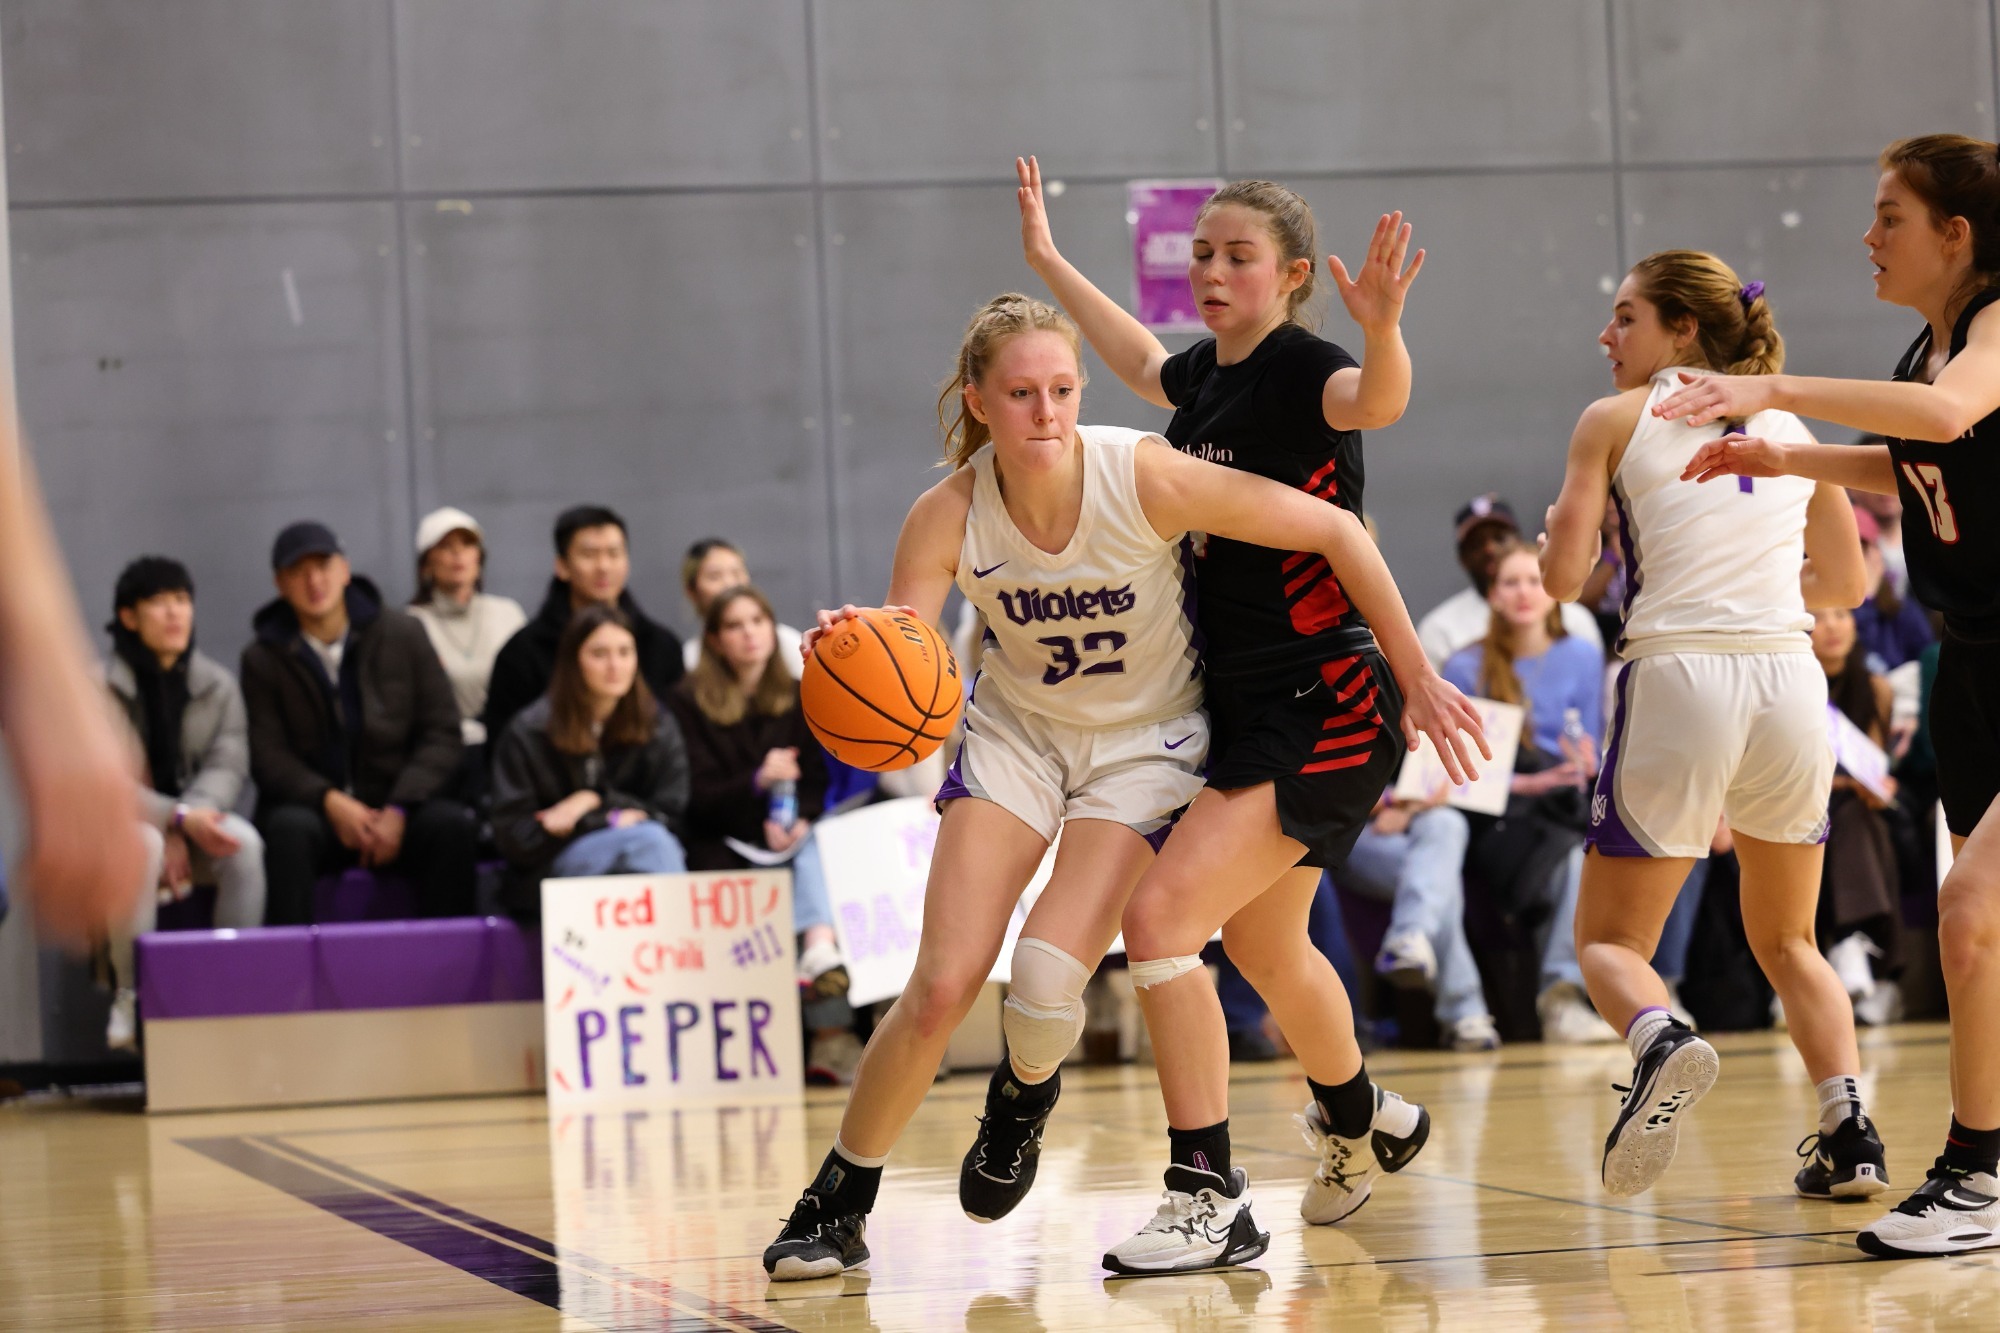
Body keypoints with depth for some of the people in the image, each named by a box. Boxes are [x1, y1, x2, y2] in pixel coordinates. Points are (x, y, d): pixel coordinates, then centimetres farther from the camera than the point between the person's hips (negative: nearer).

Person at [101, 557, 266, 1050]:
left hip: (194, 822, 3)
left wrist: (182, 829, -21)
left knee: (245, 843, -31)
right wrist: (177, 818, -27)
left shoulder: (218, 685, 4)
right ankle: (130, 998, -26)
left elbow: (228, 765, -4)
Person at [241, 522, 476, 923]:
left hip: (396, 805, 1)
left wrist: (398, 810, -13)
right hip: (311, 807, -1)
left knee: (454, 825, -29)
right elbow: (269, 755, -3)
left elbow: (442, 735, 1)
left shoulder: (404, 634, 4)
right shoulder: (263, 659, 3)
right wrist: (329, 801, -21)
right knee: (289, 829, -35)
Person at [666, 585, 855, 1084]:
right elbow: (698, 796, -6)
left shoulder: (798, 699, 14)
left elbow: (817, 781, 7)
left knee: (812, 851, -33)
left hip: (789, 837, 3)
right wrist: (757, 781, -25)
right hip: (721, 848, -3)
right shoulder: (689, 704, 3)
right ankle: (831, 1025, -42)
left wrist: (798, 820, -16)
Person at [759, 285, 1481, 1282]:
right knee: (941, 986, -10)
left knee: (1048, 974, -19)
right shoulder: (947, 518, -20)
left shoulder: (1143, 478, -26)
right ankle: (836, 1207, 9)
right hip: (1018, 729, 2)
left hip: (1147, 739, -2)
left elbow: (1333, 530, -19)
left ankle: (1024, 1098, 19)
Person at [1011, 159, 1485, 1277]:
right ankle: (1362, 1122, 53)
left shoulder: (1299, 367, -14)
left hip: (1326, 708, -10)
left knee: (1162, 916, -20)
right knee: (1263, 944, 26)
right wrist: (1050, 262, 41)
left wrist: (1382, 327, -59)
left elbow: (1376, 400, -38)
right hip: (1247, 711, 10)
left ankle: (1210, 1203, -13)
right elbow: (1145, 362, 34)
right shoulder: (1205, 377, 9)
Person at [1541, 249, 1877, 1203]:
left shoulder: (1615, 420, 5)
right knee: (1787, 942, 21)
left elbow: (1563, 574, -2)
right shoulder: (1787, 425, 17)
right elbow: (1846, 581, 24)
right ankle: (1849, 1131, 2)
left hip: (1679, 681, -4)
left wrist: (1555, 533, 20)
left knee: (1609, 938, 9)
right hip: (1789, 683, 4)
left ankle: (1661, 1040, -25)